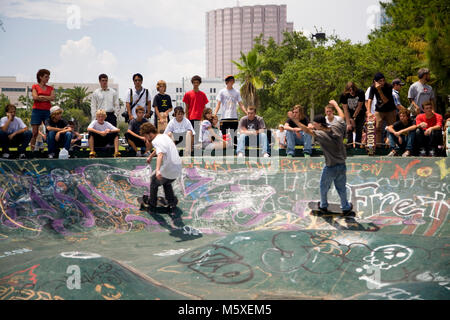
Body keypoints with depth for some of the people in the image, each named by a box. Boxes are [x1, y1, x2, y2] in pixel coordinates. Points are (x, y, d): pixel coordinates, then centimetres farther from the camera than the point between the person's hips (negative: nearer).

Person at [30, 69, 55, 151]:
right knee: (35, 132, -5)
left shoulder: (50, 88, 15)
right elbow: (35, 97, -8)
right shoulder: (35, 86, 7)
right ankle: (32, 149, -3)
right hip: (37, 110, -3)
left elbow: (52, 98, -1)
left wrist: (41, 97, -6)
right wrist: (47, 98, -2)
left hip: (47, 111, 3)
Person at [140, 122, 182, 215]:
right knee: (167, 183, 35)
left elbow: (160, 155, -39)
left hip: (167, 171, -8)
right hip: (177, 170, 8)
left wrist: (157, 170, -53)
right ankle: (172, 204, 26)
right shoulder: (164, 136, 11)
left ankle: (152, 204, 35)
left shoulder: (157, 141, -19)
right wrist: (150, 156, 49)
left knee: (154, 182, 21)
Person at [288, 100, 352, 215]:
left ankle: (323, 206, 40)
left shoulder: (321, 135, -26)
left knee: (324, 187, 21)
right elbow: (342, 115, 7)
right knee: (341, 188, 22)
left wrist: (295, 120, -46)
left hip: (330, 168, -5)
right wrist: (335, 104, 24)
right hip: (342, 166, 5)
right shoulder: (336, 127, -10)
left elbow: (307, 130, -37)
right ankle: (346, 207, 36)